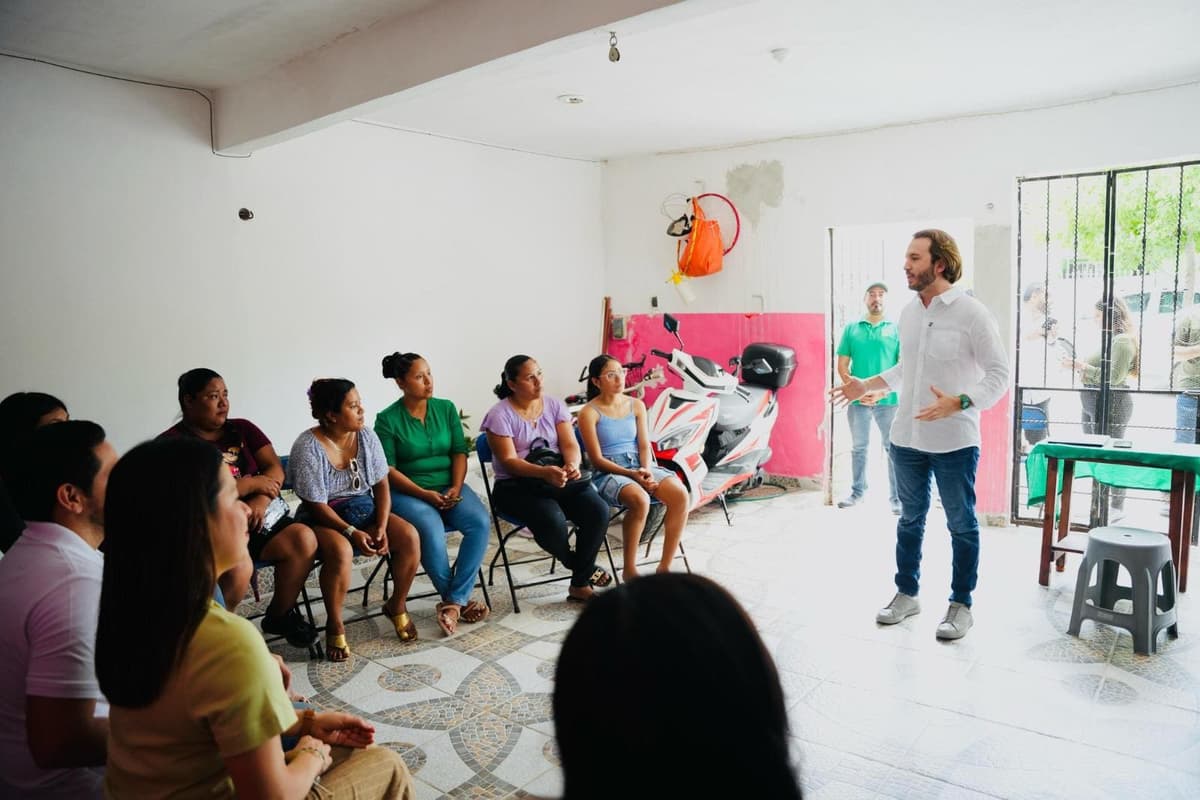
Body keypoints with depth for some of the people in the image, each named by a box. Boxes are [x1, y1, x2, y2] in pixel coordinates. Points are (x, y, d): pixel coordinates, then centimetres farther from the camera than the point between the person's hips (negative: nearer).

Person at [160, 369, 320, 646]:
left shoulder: (242, 429, 13)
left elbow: (275, 469, 5)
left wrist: (260, 500, -16)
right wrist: (253, 483, -8)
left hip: (258, 516, 5)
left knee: (304, 539, -20)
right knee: (237, 566, -34)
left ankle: (280, 614, 3)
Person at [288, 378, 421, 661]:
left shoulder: (366, 436, -3)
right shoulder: (308, 447, -17)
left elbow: (381, 485, 0)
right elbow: (316, 505, -17)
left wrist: (382, 528, -14)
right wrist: (352, 533, -26)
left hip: (365, 509, 5)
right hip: (324, 519, -5)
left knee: (409, 536, -20)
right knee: (341, 552, -37)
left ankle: (397, 605, 5)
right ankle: (334, 624, -12)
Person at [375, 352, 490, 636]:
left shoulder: (446, 408, 8)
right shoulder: (388, 419, -3)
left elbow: (459, 452, 7)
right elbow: (388, 470, -7)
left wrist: (456, 488, -10)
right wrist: (424, 494, -17)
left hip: (448, 486, 4)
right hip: (407, 492, -4)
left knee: (480, 522, -25)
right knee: (431, 532, -34)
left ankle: (453, 601, -19)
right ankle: (461, 599, -11)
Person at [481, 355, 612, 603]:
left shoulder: (554, 405, 8)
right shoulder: (499, 415, -6)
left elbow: (570, 445, 1)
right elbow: (509, 461, -14)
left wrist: (572, 465, -24)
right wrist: (545, 472, -31)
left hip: (559, 479, 5)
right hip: (515, 485, -4)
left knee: (599, 510, -21)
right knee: (552, 520, -34)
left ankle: (580, 584, -6)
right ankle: (578, 565, 0)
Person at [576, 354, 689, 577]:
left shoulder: (636, 405, 12)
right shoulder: (589, 413, -3)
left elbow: (644, 445, 9)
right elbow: (597, 460, -7)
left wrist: (647, 471, -13)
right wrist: (631, 474, -19)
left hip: (640, 465, 5)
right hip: (608, 472, -5)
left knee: (680, 495, -23)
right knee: (640, 500, -37)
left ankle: (665, 566, -12)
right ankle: (629, 569, -18)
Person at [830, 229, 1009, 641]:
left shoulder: (972, 313, -13)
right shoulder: (908, 312, 7)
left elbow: (999, 374, -13)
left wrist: (959, 403, -28)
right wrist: (866, 385, 9)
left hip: (954, 441, -6)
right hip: (907, 437, 6)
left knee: (961, 524, 9)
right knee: (910, 519, 17)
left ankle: (961, 604, 23)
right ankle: (906, 594, 31)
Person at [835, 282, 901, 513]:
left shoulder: (896, 328, 2)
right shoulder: (851, 328, 8)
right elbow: (842, 365, 7)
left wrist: (882, 391, -13)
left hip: (889, 399, -2)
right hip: (857, 400, 2)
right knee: (859, 448, 12)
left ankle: (897, 497, 9)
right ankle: (857, 491, 23)